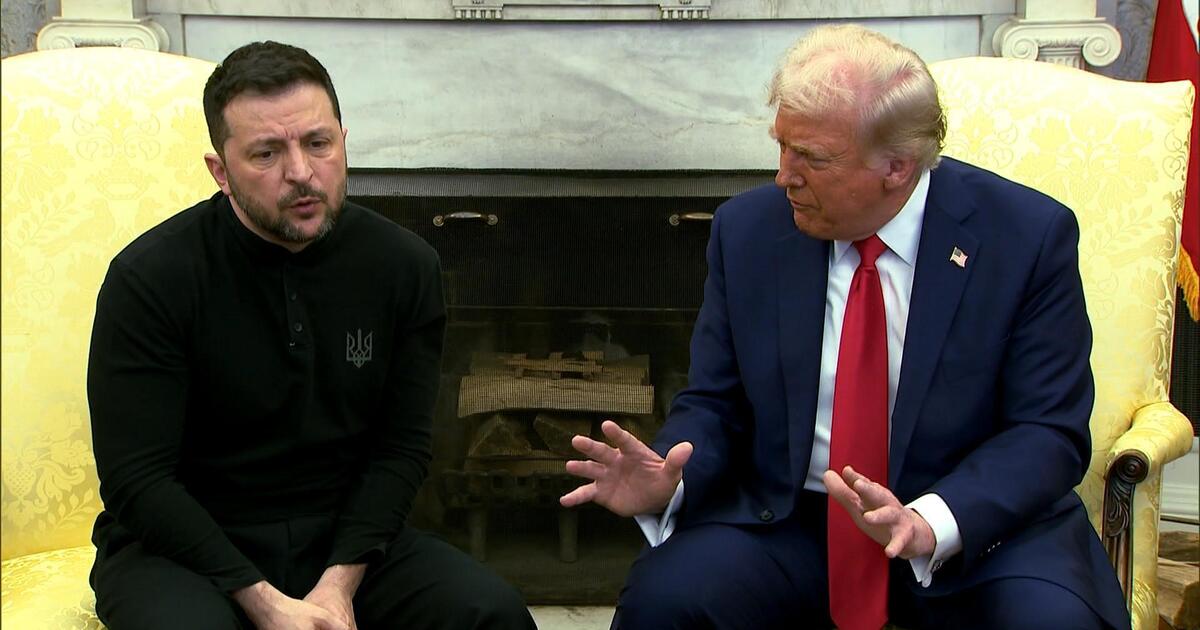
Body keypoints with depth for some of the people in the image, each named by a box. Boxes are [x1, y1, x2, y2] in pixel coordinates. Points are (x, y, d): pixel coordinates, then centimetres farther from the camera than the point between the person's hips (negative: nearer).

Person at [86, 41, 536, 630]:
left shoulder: (403, 265, -2)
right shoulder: (150, 278, -13)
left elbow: (402, 447, 1)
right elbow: (137, 478, -13)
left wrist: (341, 581, -13)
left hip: (345, 539, 3)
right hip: (185, 542, -3)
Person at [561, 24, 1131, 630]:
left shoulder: (1029, 236, -9)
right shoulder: (747, 231, -1)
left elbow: (1050, 432, -9)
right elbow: (713, 404, 5)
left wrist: (933, 521, -27)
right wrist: (668, 483, -18)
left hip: (979, 522, -1)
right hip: (786, 521, 2)